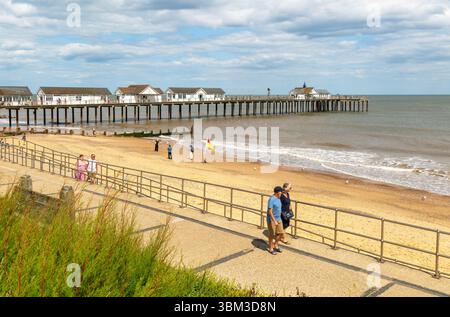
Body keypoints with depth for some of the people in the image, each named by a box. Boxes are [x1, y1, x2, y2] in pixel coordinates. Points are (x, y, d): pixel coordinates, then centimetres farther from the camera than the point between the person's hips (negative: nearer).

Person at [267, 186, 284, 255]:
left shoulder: (278, 199, 7)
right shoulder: (271, 199, -21)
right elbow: (270, 211, -24)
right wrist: (274, 221, -26)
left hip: (278, 219, 8)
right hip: (272, 220, -8)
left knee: (280, 233, 11)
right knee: (272, 234, 3)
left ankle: (275, 245, 30)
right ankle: (270, 249, 19)